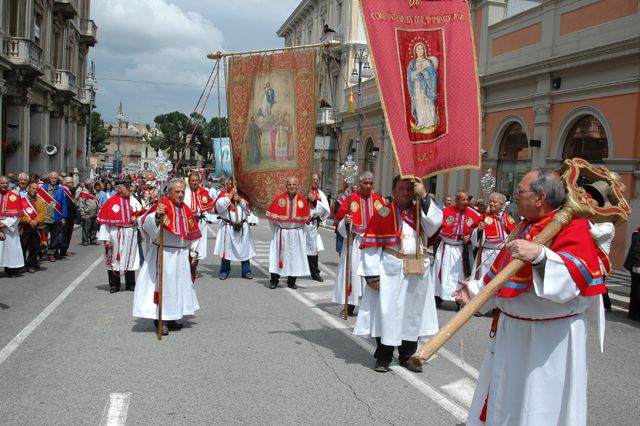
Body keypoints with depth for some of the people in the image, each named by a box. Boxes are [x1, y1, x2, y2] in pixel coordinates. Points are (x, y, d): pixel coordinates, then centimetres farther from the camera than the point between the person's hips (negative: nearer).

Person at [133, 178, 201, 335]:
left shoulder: (186, 210, 9)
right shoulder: (162, 206, -13)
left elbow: (192, 232, 17)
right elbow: (147, 225, -27)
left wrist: (192, 252, 16)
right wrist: (156, 215, -46)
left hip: (181, 255, 7)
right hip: (163, 254, -7)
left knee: (178, 285, 14)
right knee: (163, 285, -3)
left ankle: (171, 317, 27)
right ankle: (160, 320, 6)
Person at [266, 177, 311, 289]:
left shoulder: (302, 200, -3)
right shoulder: (279, 199, -7)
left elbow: (305, 219, 7)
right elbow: (272, 216, -1)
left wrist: (301, 231, 7)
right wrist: (275, 231, 2)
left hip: (297, 234, 2)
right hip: (281, 233, -1)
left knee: (294, 256, 6)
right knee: (278, 255, 3)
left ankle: (291, 281, 18)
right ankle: (274, 280, 12)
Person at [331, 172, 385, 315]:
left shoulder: (379, 200, 7)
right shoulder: (350, 199, 0)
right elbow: (340, 222, 0)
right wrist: (345, 222, -20)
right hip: (355, 242, -2)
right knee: (353, 271, 0)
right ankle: (350, 304, 8)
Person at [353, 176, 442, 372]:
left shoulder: (421, 211, 9)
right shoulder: (383, 213, -3)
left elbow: (436, 222, -12)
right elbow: (371, 244, -6)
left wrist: (424, 197, -15)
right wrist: (372, 274, -10)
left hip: (417, 273, 4)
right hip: (390, 272, -4)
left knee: (412, 313, 13)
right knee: (387, 313, 1)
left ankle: (408, 356, 27)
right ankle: (383, 357, 16)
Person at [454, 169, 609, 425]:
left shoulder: (572, 228, -17)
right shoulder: (526, 226, 10)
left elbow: (573, 277, -33)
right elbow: (503, 271, 19)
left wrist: (540, 255, -47)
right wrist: (476, 290, 11)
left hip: (548, 339, -8)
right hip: (512, 331, 9)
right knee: (504, 399, 21)